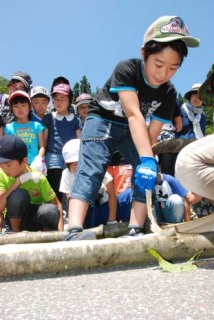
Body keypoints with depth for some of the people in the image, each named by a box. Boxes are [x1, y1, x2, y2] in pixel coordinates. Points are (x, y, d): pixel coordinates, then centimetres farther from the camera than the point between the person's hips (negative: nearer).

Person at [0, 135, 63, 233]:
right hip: (15, 217, 1)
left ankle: (45, 231, -2)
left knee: (51, 211, -36)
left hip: (36, 217, -1)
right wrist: (18, 181, -32)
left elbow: (57, 205, -15)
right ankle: (15, 232, -9)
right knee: (19, 194, -32)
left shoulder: (39, 178, -19)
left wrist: (60, 232, -29)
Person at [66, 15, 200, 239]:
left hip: (132, 131, 5)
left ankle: (135, 231, -12)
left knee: (147, 174, -14)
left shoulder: (168, 94, -13)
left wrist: (146, 161, -29)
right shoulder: (126, 69, -27)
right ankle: (74, 233, -38)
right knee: (90, 170, -25)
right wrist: (147, 159, -49)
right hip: (102, 121, -5)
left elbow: (153, 134, -15)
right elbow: (133, 114, -39)